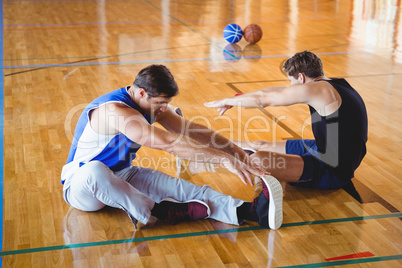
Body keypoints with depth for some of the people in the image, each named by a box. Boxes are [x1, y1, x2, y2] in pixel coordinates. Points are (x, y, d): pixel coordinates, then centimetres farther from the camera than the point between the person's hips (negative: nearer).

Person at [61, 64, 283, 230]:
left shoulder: (151, 104, -2)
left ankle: (249, 210, -37)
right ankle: (161, 211, -31)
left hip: (121, 176, 7)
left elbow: (191, 131, 2)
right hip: (80, 185, -6)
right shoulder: (116, 111, -32)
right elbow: (168, 142, -42)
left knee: (183, 188, -19)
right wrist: (224, 158, -44)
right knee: (95, 171, -45)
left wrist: (237, 152, -7)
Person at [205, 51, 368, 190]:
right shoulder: (335, 85, 11)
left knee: (258, 160, -28)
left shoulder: (316, 89, -18)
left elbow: (262, 99, -8)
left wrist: (228, 101, 7)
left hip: (333, 173, -10)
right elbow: (279, 91, 20)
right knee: (263, 146, 20)